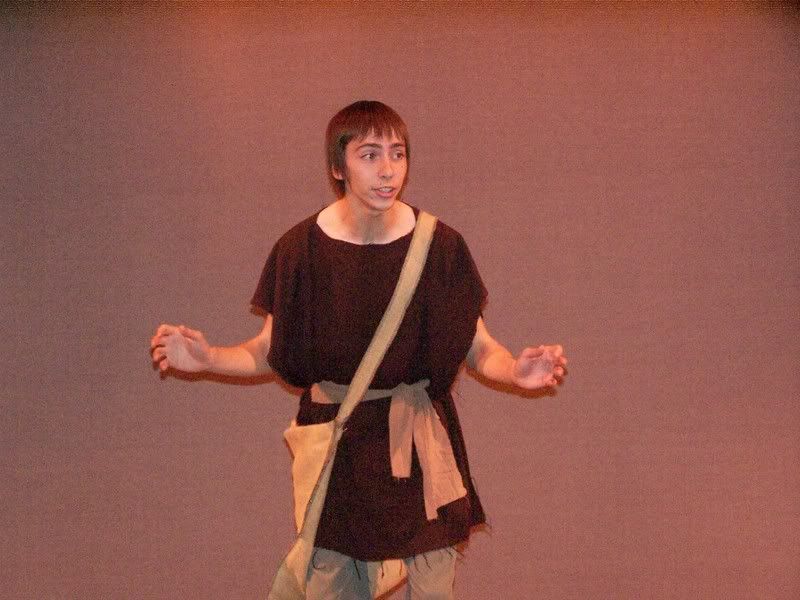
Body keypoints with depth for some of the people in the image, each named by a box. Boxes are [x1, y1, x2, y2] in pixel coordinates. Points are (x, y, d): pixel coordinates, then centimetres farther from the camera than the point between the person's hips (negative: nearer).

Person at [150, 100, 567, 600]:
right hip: (334, 449, 0)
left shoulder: (440, 245, -6)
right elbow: (270, 352, 2)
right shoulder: (301, 248, -5)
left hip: (419, 444, 0)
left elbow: (478, 348, -1)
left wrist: (516, 370, -22)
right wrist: (207, 358, -15)